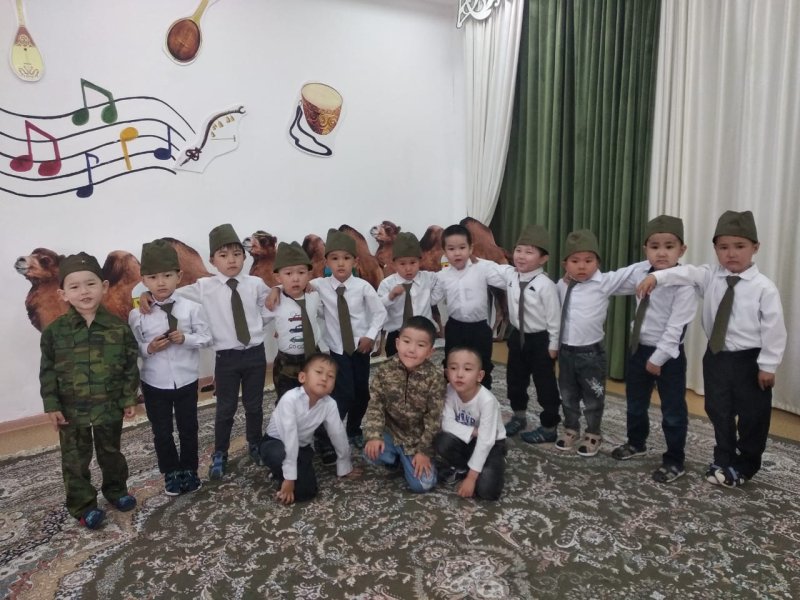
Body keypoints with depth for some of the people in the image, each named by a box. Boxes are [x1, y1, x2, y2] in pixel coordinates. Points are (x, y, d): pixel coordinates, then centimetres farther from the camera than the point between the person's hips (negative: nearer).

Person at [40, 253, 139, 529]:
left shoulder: (119, 328, -10)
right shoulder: (55, 331, -10)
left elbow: (130, 366, -4)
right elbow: (47, 371, -3)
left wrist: (129, 399, -3)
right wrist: (51, 405, -5)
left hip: (109, 407, 0)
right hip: (71, 410, 0)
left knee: (111, 453, 19)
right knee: (75, 461, 13)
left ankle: (116, 490, 40)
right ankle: (82, 504, 30)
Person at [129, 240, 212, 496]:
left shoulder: (191, 307, -11)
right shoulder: (137, 314, -9)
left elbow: (206, 338, -6)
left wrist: (185, 338, -23)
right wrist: (148, 348, -22)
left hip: (186, 381, 0)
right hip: (154, 383, 1)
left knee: (188, 429, 16)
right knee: (161, 433, 15)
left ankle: (189, 470, 37)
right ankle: (171, 473, 37)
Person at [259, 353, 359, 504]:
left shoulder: (330, 404, -19)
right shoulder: (291, 399, -32)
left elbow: (338, 435, -6)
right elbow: (290, 437, -33)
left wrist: (345, 467, 5)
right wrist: (289, 478, -30)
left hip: (301, 448, 4)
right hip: (275, 443, -4)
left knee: (307, 492, -13)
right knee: (280, 455, -39)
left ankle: (282, 472, 17)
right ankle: (282, 474, -3)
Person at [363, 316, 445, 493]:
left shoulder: (435, 377, -20)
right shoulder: (384, 371, -14)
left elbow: (434, 418, -13)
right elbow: (375, 405, -9)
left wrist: (424, 452, -11)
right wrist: (373, 436, -22)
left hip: (417, 437, -1)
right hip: (390, 431, 1)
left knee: (422, 484, -11)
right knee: (372, 453, -26)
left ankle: (409, 460, 22)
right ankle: (398, 458, 9)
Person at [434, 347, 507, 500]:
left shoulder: (487, 400, -31)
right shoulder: (449, 391, -19)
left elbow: (485, 441, -29)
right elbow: (447, 424, -20)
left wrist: (471, 477, -27)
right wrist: (473, 432, -31)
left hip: (491, 444, -3)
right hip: (466, 441, 4)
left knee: (487, 490, -24)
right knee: (441, 442, -27)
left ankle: (495, 466, 10)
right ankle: (462, 468, 2)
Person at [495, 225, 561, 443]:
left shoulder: (545, 285, -22)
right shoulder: (509, 274, -5)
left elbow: (554, 317, -17)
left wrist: (553, 345, -13)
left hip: (540, 340, -6)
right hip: (518, 336, 6)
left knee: (545, 385, 7)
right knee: (515, 380, 19)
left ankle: (549, 427, 24)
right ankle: (519, 417, 41)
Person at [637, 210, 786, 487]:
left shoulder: (764, 288, -13)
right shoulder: (710, 276, -3)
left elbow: (774, 329, -12)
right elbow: (686, 273, -21)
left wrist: (767, 365, -11)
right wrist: (656, 276, -40)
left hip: (749, 360, -3)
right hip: (716, 356, 4)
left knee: (753, 414, 10)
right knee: (718, 411, 15)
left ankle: (744, 465, 32)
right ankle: (724, 460, 34)